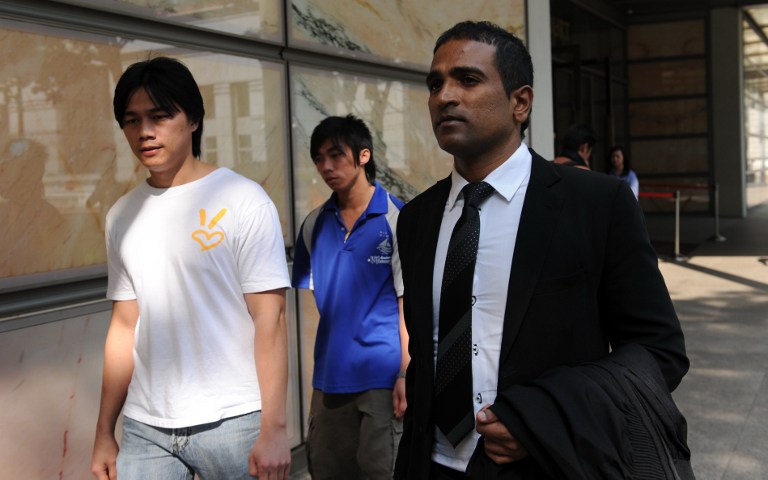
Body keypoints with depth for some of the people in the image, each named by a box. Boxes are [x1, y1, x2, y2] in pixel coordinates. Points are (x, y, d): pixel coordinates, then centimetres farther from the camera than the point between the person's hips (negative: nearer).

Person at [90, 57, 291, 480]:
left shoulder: (243, 201, -8)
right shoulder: (122, 215, 7)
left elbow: (269, 318, -10)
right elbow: (124, 326, 11)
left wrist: (274, 429, -14)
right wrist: (105, 431, 9)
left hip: (232, 420, -4)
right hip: (144, 428, 4)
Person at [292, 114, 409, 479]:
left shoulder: (396, 217, -7)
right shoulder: (315, 224, 8)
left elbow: (408, 304, -7)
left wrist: (406, 374, -12)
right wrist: (315, 372, 9)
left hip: (382, 376, -5)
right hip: (329, 377, 5)